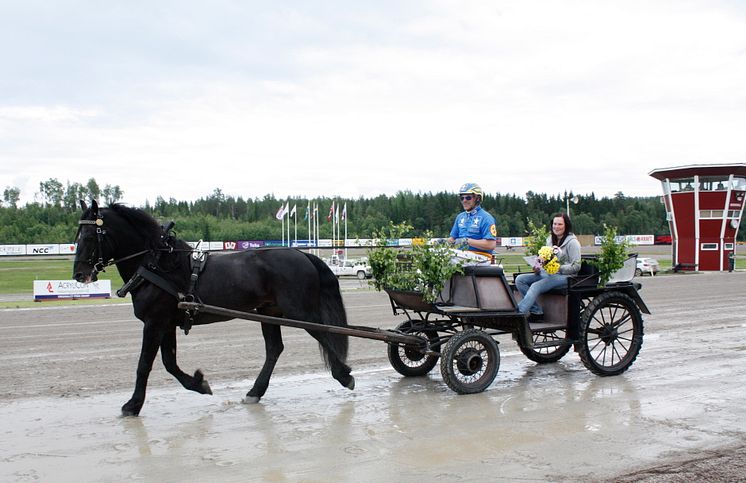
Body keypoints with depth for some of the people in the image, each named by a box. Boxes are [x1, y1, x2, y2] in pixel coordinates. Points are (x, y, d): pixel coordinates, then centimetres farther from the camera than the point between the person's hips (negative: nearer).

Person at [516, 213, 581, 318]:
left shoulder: (572, 242, -4)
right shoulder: (550, 240, 17)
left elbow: (576, 267, -9)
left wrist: (558, 268, -21)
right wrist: (538, 268, 4)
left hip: (564, 276, -8)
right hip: (547, 273, 8)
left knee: (536, 286, -32)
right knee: (520, 279, -11)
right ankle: (536, 311, -17)